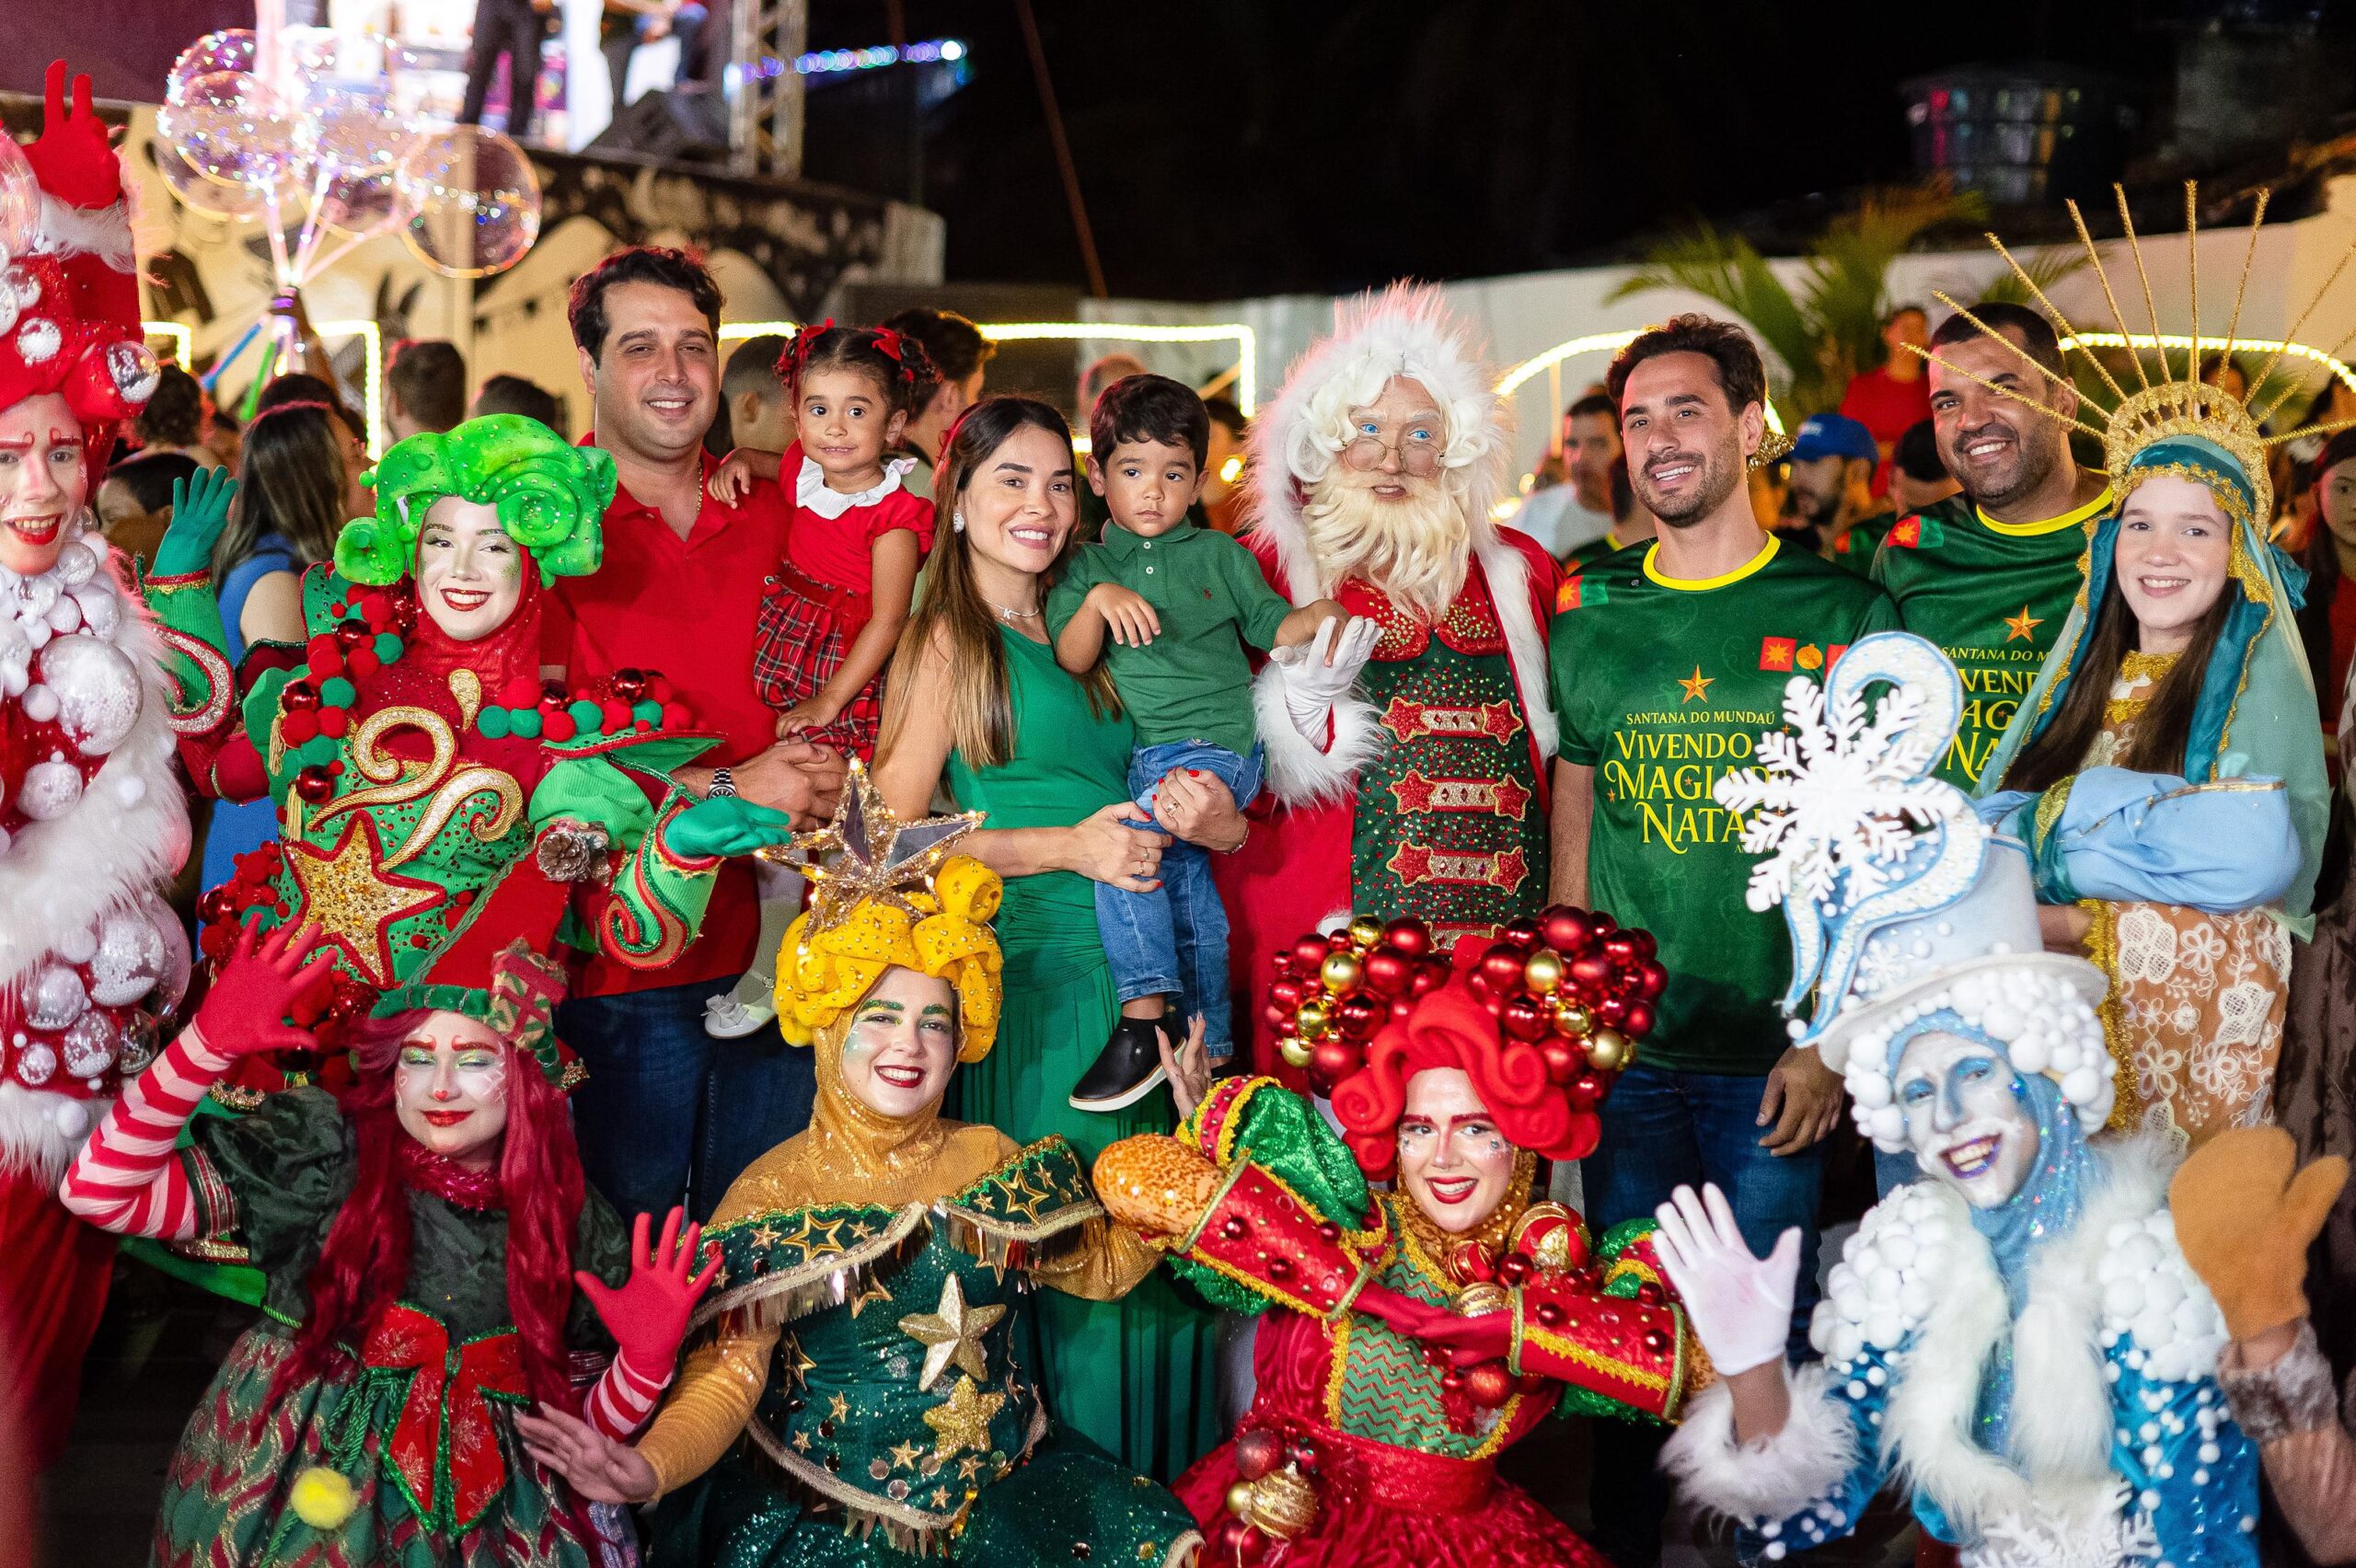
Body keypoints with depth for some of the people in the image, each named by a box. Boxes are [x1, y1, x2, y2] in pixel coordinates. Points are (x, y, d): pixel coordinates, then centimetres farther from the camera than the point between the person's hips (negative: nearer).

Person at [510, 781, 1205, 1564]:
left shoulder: (993, 1163, 6)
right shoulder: (773, 1192, -7)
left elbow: (1109, 1262, 16)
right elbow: (727, 1374, -15)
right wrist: (650, 1466, -34)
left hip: (1006, 1490, 3)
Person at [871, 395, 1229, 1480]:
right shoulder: (949, 640, -2)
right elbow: (895, 834, -8)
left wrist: (1208, 819, 0)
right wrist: (1065, 846, -15)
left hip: (1143, 970, 6)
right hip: (1032, 972, -6)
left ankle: (1161, 1484, 17)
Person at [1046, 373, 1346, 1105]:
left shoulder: (1219, 556, 10)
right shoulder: (1089, 567, 10)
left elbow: (1272, 628, 12)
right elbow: (1071, 660, -1)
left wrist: (1321, 614, -9)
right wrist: (1099, 600, -18)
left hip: (1214, 743, -4)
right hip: (1143, 755, 4)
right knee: (1184, 879, 9)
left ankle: (1144, 1021, -21)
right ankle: (1209, 1042, 22)